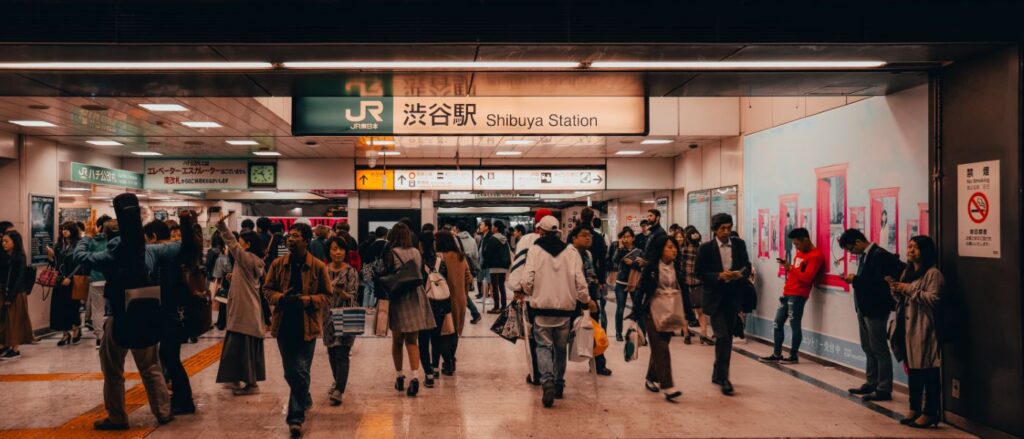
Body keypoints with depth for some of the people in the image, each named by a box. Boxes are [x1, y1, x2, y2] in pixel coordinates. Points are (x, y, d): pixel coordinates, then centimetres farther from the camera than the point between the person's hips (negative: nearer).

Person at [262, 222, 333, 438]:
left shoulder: (318, 267, -6)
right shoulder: (277, 264, 2)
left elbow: (327, 295, -1)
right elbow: (267, 289, 8)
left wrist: (305, 300, -18)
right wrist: (281, 298, -13)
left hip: (307, 326, -3)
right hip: (284, 325, 4)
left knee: (301, 372, -5)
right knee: (290, 372, 14)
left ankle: (296, 417, 2)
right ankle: (305, 399, 41)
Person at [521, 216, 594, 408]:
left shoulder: (535, 249, -6)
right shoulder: (571, 251, -1)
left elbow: (527, 279, -13)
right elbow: (579, 280, -4)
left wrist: (528, 291, 9)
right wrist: (586, 300, 13)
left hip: (542, 306, -2)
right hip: (565, 306, 2)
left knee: (544, 345, 3)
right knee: (561, 347, 17)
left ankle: (547, 381, -19)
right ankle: (559, 385, 24)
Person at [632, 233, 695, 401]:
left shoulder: (678, 269, 7)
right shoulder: (650, 268, -6)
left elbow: (684, 292, 11)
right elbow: (641, 290, -5)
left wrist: (688, 315, 9)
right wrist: (636, 314, -7)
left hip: (671, 314, 5)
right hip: (653, 313, -5)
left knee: (659, 348, 12)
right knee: (661, 349, -10)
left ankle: (651, 379, 27)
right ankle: (667, 386, -14)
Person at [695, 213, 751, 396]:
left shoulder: (739, 244, 4)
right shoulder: (706, 248, -6)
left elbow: (747, 266, 9)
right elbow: (699, 272, -6)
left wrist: (740, 274, -14)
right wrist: (719, 276, -20)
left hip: (733, 297, 4)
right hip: (715, 298, -4)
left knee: (727, 337, 12)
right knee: (723, 337, -13)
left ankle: (718, 374, 26)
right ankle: (723, 377, -6)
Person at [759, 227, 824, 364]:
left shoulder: (815, 256, -12)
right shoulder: (801, 252, 19)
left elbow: (807, 278, -20)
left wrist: (791, 268, -16)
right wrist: (787, 266, 7)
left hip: (798, 295, -10)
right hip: (787, 293, 10)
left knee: (795, 325, -5)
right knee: (778, 323, 10)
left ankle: (794, 356, 4)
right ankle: (777, 354, 17)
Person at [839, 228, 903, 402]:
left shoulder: (880, 255, -18)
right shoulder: (864, 255, 10)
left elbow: (878, 282, -25)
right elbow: (867, 279, 10)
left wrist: (855, 280, -21)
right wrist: (854, 279, -6)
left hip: (875, 309, -9)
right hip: (864, 307, 10)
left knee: (879, 349, -1)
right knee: (868, 348, 17)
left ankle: (884, 389, 6)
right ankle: (872, 383, 29)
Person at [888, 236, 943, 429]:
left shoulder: (933, 273, -9)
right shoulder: (908, 272, 17)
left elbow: (933, 299, -19)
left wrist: (910, 289, -18)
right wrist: (896, 291, 2)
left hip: (924, 330, -8)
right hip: (908, 328, 8)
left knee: (928, 372, -3)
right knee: (912, 369, 13)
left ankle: (930, 413, 3)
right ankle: (914, 409, 21)